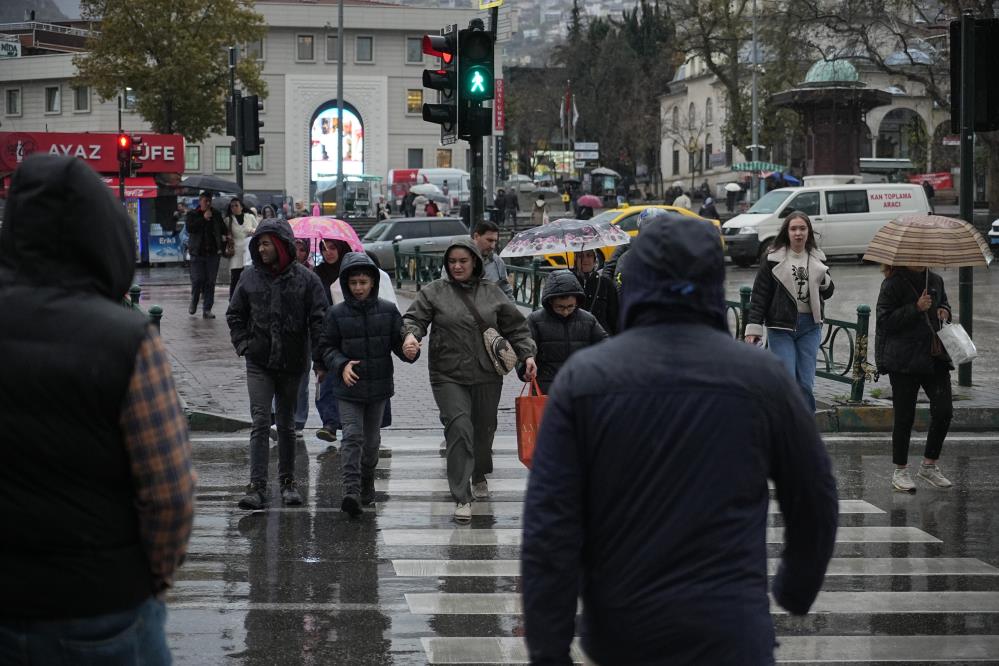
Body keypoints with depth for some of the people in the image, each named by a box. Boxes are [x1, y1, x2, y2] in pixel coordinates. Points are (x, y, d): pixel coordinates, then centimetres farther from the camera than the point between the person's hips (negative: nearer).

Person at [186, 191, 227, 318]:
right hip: (198, 252, -2)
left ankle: (207, 310, 3)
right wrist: (203, 219, -13)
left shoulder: (216, 214, 12)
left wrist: (223, 240, 7)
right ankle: (193, 302, 20)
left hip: (213, 252, 2)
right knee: (197, 279, -6)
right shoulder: (192, 214, 5)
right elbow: (189, 228, -12)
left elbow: (223, 230, 22)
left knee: (210, 282, 0)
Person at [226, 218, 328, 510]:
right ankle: (257, 486, -10)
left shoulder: (305, 278, -3)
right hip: (259, 363, 0)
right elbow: (235, 315, 14)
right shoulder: (250, 277, 3)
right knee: (260, 423, -8)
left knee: (287, 425, 11)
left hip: (292, 363, 0)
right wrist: (243, 345, 1)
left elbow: (319, 320, -3)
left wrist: (320, 360, -8)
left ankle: (288, 481, 25)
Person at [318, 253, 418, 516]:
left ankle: (367, 485, 34)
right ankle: (351, 491, -19)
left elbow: (398, 341, 4)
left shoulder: (388, 311, 0)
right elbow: (327, 347, 1)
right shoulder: (336, 314, -4)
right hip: (348, 387, -2)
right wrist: (341, 365, -16)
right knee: (352, 437, -13)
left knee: (371, 439, 14)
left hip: (379, 386, 2)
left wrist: (409, 351, -18)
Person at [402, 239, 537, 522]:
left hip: (487, 376, 3)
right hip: (449, 377, -3)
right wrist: (411, 335, -26)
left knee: (484, 429, 16)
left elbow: (516, 327, 13)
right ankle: (461, 498, -14)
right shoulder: (434, 291, 1)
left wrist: (527, 355, 3)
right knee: (459, 429, -16)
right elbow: (415, 318, -3)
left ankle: (480, 477, 44)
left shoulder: (492, 293, 8)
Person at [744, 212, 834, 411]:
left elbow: (828, 293, 15)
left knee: (806, 383, 5)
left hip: (810, 326, 3)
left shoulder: (817, 258, 8)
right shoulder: (773, 259, -3)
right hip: (781, 327, -3)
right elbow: (759, 295, -2)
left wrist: (823, 279, -8)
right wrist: (754, 327, -9)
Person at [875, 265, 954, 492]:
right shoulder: (893, 284, -10)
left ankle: (929, 465, 18)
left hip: (935, 356, 6)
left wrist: (944, 312, 5)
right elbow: (884, 321, -14)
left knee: (944, 411, 0)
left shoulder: (935, 280, 10)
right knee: (904, 416, 1)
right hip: (904, 361, -6)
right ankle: (900, 472, 14)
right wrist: (916, 308, -21)